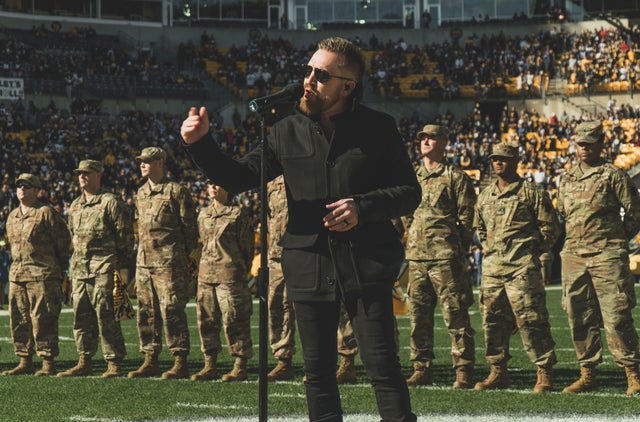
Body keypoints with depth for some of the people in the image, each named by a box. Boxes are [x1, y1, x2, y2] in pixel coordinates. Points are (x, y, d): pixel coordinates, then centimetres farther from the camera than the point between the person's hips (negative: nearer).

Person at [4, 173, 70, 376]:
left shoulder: (46, 213, -5)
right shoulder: (12, 217, 16)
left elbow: (63, 240, -2)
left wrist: (59, 268, 3)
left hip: (42, 276, -7)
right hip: (16, 276, 7)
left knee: (42, 320, -8)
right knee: (18, 321, 7)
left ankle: (48, 363, -5)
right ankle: (25, 362, 14)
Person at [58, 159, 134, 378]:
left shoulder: (110, 202, -4)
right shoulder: (75, 206, 18)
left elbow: (125, 236, -6)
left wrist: (123, 268, -11)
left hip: (103, 269, -7)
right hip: (80, 269, 7)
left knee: (106, 317, -8)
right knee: (81, 317, 7)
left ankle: (114, 364, -5)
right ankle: (84, 363, 13)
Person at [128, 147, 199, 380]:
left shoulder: (176, 191, -4)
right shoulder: (141, 193, 17)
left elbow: (190, 229, -3)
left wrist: (185, 257, -5)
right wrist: (140, 253, 17)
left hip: (168, 262, -7)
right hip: (143, 262, 7)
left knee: (171, 311, -9)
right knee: (146, 312, 7)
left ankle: (180, 363, -6)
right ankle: (150, 361, 13)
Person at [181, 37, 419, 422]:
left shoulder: (378, 129, -1)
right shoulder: (287, 133, 6)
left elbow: (410, 194, 1)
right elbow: (238, 177, 9)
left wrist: (364, 207, -17)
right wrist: (201, 144, -7)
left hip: (366, 265, -3)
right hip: (309, 267, 3)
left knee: (382, 365, -5)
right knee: (318, 370, 9)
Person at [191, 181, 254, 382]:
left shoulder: (238, 214, -2)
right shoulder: (203, 215, 16)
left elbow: (247, 248, -1)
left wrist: (238, 272, -3)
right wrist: (205, 269, 15)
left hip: (229, 275, -6)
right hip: (205, 274, 6)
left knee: (233, 320, -5)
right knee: (206, 319, 6)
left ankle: (240, 367, 0)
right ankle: (210, 365, 13)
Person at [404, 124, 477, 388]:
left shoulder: (455, 177, 1)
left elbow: (466, 218, -1)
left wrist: (457, 250, -5)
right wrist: (410, 242, 14)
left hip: (445, 257, -6)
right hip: (416, 257, 6)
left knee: (455, 316, -6)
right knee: (418, 316, 7)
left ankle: (463, 373, -5)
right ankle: (421, 370, 13)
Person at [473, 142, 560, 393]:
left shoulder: (532, 193, 0)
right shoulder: (485, 196, 17)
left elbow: (551, 228, 1)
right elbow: (479, 228, 30)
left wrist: (532, 252, -2)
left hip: (522, 268, -6)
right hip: (491, 268, 6)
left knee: (530, 320, -9)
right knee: (492, 320, 6)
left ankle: (545, 374, -6)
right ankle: (498, 372, 14)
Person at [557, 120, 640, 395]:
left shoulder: (614, 176, 0)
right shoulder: (567, 180, 16)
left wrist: (616, 239, 3)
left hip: (607, 256, -5)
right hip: (574, 256, 6)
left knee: (616, 317, -9)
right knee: (579, 318, 6)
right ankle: (587, 375, 14)